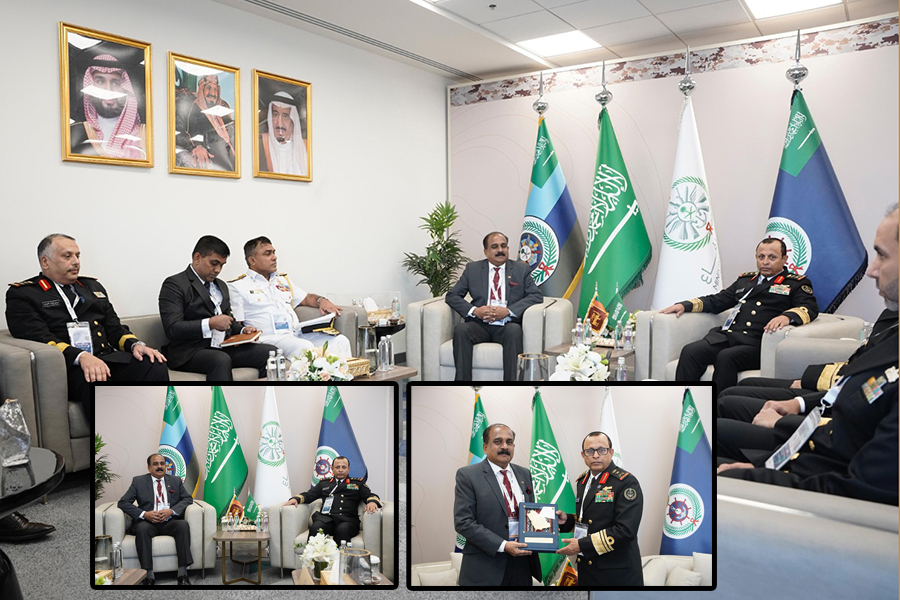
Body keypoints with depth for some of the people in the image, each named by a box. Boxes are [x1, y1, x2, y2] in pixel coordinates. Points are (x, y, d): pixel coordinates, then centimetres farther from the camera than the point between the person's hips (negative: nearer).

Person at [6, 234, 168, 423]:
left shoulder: (92, 286, 27)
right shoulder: (21, 294, 8)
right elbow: (38, 337, -7)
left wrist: (135, 344, -3)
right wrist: (81, 357, -25)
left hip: (106, 357, 5)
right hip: (67, 364, -5)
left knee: (156, 368, -25)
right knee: (96, 385, -39)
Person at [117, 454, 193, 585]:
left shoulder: (176, 480, 18)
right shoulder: (138, 481, 13)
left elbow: (188, 499, 10)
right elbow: (123, 503, 4)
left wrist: (171, 511, -10)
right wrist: (144, 514, -11)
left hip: (169, 522, 1)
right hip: (148, 522, -1)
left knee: (183, 525, -31)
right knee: (142, 528, -35)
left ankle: (182, 573, -33)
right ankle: (148, 576, -32)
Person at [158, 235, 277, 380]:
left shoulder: (221, 285, 23)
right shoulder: (174, 284, -2)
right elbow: (172, 329, -13)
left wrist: (242, 330, 9)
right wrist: (210, 323, -21)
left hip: (224, 348, 7)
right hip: (190, 352, -7)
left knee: (271, 352, -15)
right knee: (221, 360, -39)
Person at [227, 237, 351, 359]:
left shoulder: (283, 280, 28)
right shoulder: (237, 286, 8)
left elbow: (306, 298, 32)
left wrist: (322, 301, 9)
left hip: (298, 334, 6)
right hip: (268, 338, -6)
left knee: (340, 341, -17)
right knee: (304, 347, -37)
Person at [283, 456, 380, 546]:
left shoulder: (358, 483, 24)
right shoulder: (324, 483, 29)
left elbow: (370, 496, 14)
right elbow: (308, 495, 24)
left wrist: (372, 502, -11)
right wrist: (295, 499, 2)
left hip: (347, 520, -2)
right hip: (327, 518, 2)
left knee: (342, 530, -37)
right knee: (315, 528, -33)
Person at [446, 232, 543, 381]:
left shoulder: (521, 269, 13)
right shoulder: (472, 269, 14)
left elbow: (536, 295, 2)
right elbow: (452, 295, 9)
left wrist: (508, 311, -13)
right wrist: (474, 310, -10)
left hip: (506, 326, -1)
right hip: (480, 325, 1)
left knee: (514, 330, -35)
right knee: (461, 329, -30)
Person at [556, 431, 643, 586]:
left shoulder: (626, 482, -14)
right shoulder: (582, 481, 9)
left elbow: (626, 530, -23)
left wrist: (582, 545, -22)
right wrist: (567, 520, 0)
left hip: (617, 574, -6)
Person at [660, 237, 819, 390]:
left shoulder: (796, 283, 14)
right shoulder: (745, 279, 30)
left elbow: (810, 308, -3)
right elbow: (716, 301, 31)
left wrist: (786, 316, -26)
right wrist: (684, 305, 16)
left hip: (756, 343, -5)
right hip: (726, 335, 5)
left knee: (726, 357, -36)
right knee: (690, 351, -24)